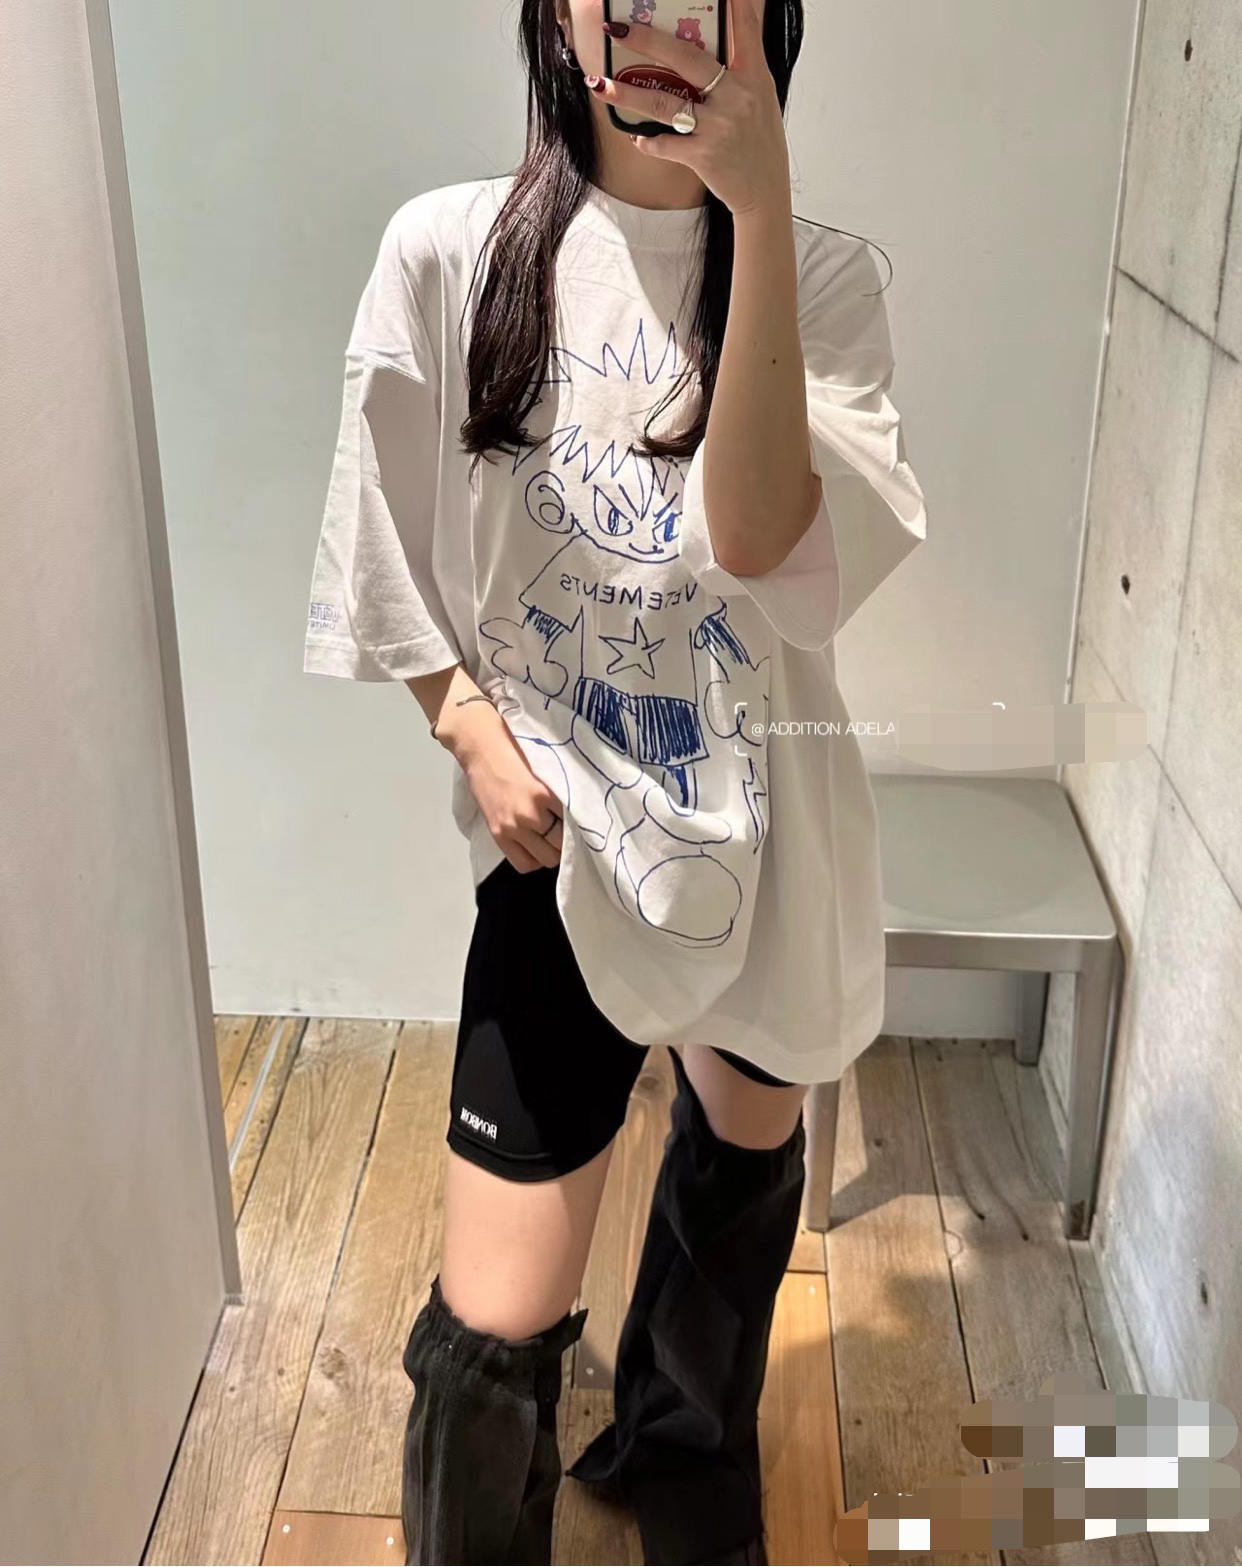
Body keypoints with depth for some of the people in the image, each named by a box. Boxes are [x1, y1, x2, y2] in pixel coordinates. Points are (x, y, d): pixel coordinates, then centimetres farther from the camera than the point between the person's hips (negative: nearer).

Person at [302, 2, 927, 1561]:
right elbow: (394, 554, 2)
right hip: (562, 821, -2)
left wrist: (758, 211, -29)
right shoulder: (447, 250, -7)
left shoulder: (818, 272, -6)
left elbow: (759, 536, -23)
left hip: (768, 816, 3)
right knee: (496, 1329, -6)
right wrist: (474, 732, -10)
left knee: (749, 1142, 25)